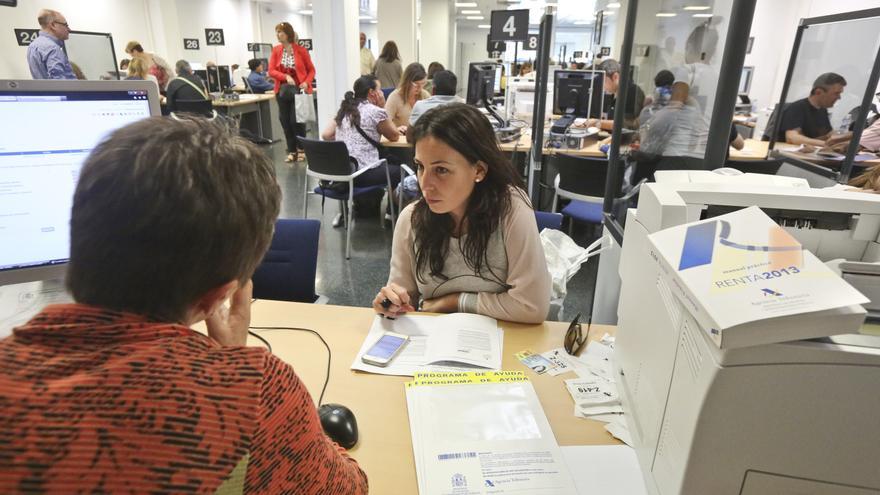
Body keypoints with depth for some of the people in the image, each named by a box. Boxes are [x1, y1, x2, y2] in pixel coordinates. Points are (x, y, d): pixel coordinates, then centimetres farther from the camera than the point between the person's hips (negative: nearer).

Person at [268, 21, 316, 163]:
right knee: (285, 121, 4)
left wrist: (306, 82, -16)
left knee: (296, 120, -7)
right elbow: (271, 71, -1)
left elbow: (311, 70, 1)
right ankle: (292, 151, 14)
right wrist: (286, 77, -18)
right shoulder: (275, 50, 3)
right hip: (283, 90, 4)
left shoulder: (301, 50, -5)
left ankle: (301, 148, 13)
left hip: (299, 89, -3)